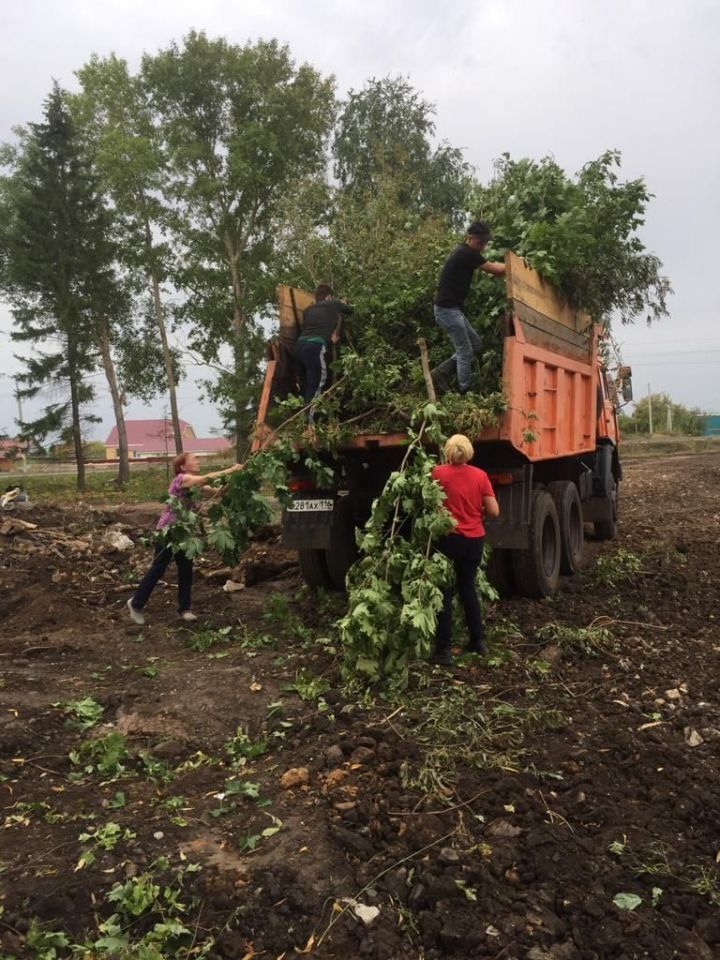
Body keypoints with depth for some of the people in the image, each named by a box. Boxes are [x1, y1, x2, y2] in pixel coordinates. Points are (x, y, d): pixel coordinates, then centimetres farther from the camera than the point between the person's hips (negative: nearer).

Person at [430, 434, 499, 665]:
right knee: (468, 587, 20)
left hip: (449, 537, -3)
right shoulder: (480, 475, -2)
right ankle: (478, 641, 28)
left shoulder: (439, 472, -10)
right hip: (475, 539, 4)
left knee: (444, 592, 4)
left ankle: (443, 650, 3)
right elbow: (494, 511, -3)